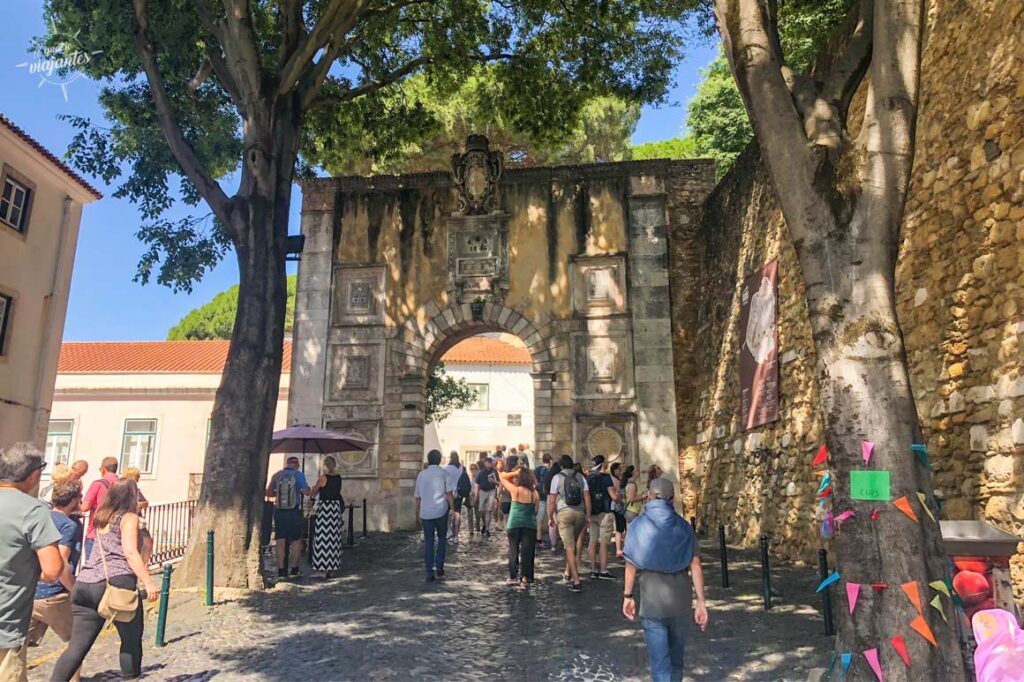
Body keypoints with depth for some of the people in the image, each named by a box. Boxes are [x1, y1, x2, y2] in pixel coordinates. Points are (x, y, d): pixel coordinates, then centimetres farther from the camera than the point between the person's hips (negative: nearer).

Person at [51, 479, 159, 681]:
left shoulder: (102, 518, 22)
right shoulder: (129, 517, 2)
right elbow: (130, 552, -12)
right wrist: (148, 582, -16)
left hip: (85, 585, 7)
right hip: (117, 583, -7)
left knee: (77, 646, 5)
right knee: (132, 640, 10)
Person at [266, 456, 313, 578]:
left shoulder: (276, 475, 5)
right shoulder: (298, 475, -5)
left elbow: (268, 493, 8)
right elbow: (307, 492, -12)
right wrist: (309, 489, 10)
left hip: (279, 511, 3)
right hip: (293, 512, -3)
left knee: (280, 541, 7)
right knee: (296, 541, 9)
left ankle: (281, 571, 7)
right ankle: (294, 569, 10)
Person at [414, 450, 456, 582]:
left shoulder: (421, 474, 9)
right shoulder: (443, 473, 1)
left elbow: (417, 497, 12)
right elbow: (449, 493, -6)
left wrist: (418, 513, 21)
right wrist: (453, 509, 0)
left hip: (425, 513, 2)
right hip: (441, 511, -2)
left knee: (428, 541, 9)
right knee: (442, 538, 17)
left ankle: (429, 573, 8)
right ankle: (439, 566, 4)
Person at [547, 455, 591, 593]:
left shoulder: (557, 477, 1)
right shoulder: (580, 476, 11)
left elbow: (552, 500, -2)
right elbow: (587, 497, 5)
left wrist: (550, 517, 6)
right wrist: (588, 516, 9)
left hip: (564, 512, -3)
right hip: (580, 512, 4)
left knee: (569, 547, -2)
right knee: (572, 543, 20)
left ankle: (576, 581, -4)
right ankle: (568, 573, 29)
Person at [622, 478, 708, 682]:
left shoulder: (638, 526, -6)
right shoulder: (684, 526, 0)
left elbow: (631, 566, -6)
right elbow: (695, 565, -5)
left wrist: (628, 596, 5)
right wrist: (701, 602, -2)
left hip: (652, 604, -3)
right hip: (681, 603, 3)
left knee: (661, 663, 2)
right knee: (675, 658, 22)